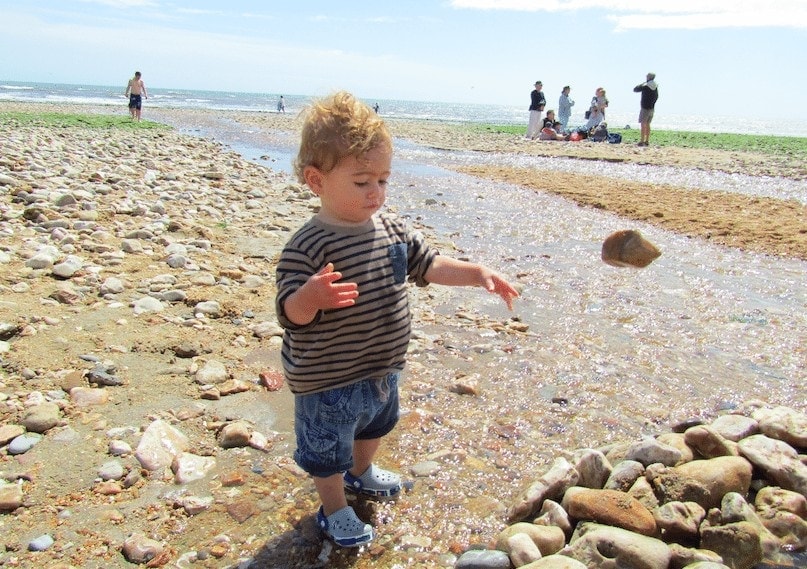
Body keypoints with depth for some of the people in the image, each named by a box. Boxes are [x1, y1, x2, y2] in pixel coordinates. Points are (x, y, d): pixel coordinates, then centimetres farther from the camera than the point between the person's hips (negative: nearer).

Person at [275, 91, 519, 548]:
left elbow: (429, 265, 4)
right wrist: (312, 295, -52)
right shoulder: (305, 248, -27)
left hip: (382, 370, 8)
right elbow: (292, 313, -30)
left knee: (375, 425, 33)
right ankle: (334, 510, 41)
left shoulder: (394, 231, -5)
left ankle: (361, 472, 62)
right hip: (327, 381, -7)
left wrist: (477, 273, -8)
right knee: (328, 451, 14)